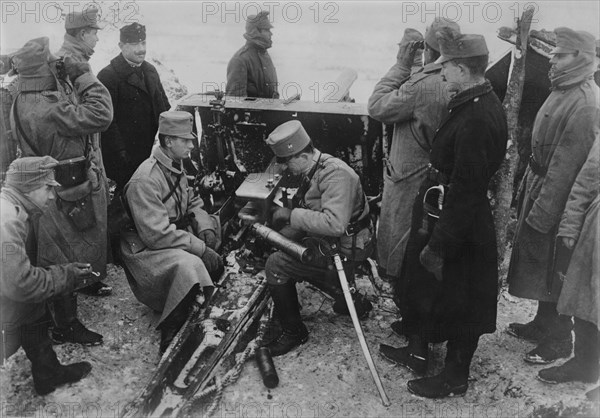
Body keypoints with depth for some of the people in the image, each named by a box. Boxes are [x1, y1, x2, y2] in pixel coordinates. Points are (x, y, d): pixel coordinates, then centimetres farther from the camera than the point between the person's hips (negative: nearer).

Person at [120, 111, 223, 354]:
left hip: (176, 235, 10)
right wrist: (200, 248, -24)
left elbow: (191, 202, 16)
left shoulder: (176, 167, 6)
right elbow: (157, 235, -27)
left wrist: (205, 228, -5)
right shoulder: (145, 180, -23)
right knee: (189, 266, -34)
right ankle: (170, 340, -21)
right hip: (147, 249, -10)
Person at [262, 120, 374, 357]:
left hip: (345, 248, -10)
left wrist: (292, 215, -28)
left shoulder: (335, 174, -25)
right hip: (327, 240, 10)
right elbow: (313, 214, 15)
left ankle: (293, 332, 6)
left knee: (276, 265, -14)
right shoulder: (314, 170, 6)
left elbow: (334, 223, -37)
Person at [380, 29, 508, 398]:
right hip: (442, 212, 10)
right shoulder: (481, 102, 4)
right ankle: (418, 351, 42)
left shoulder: (477, 119, -28)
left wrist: (439, 245, -22)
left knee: (456, 301, 9)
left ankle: (456, 376, 30)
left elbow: (465, 190, -27)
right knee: (422, 282, 23)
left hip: (461, 228, -10)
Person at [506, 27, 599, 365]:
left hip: (557, 201, -9)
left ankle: (558, 341, 21)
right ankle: (543, 325, 36)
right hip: (540, 188, 9)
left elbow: (566, 167, -24)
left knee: (551, 272, 4)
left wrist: (542, 213, -22)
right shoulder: (565, 92, 9)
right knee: (539, 266, 19)